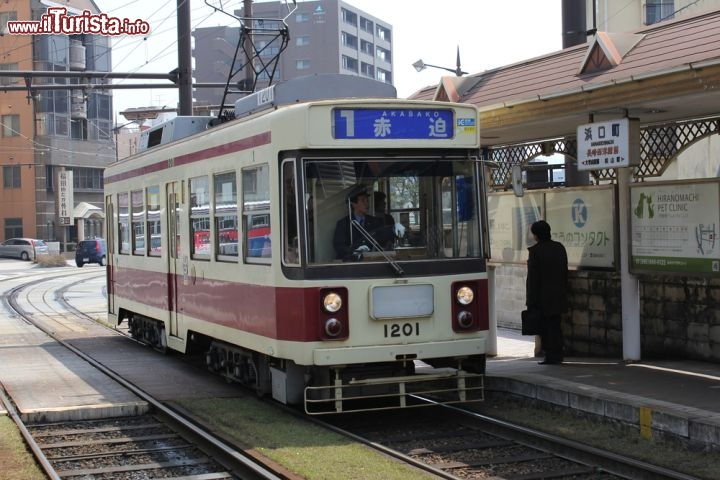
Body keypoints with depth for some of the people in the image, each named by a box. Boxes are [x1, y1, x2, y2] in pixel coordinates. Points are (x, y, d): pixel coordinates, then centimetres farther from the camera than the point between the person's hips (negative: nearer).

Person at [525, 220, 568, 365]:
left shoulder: (535, 251, -13)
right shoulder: (559, 248, 6)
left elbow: (532, 277, -14)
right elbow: (565, 272, 11)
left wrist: (530, 301, -10)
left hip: (542, 298, -6)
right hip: (558, 297, 6)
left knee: (546, 327, 0)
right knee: (555, 326, 15)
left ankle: (551, 356, -1)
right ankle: (557, 355, 17)